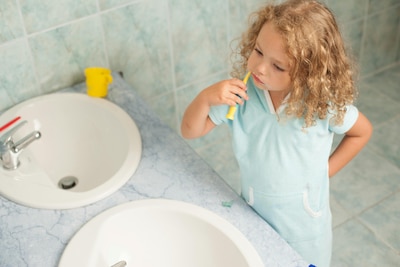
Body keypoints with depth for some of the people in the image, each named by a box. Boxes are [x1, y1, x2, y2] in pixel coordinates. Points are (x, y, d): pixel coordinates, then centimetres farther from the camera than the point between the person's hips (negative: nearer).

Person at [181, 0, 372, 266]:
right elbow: (190, 131, -13)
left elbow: (363, 132, -3)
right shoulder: (240, 93, -19)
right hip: (255, 214, 1)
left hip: (305, 219, -1)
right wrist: (205, 97, -31)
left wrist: (326, 170, -7)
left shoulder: (324, 103, -23)